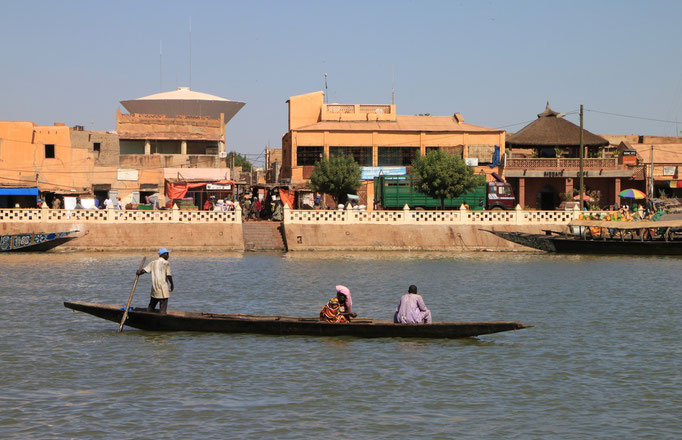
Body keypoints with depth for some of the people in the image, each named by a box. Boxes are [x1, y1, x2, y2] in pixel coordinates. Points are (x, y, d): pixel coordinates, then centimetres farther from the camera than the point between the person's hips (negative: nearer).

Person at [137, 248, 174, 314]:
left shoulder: (153, 263, 7)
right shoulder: (166, 263, -9)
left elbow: (144, 270, 0)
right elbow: (168, 276, -15)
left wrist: (139, 273, 21)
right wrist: (172, 285, -1)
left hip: (154, 289, 6)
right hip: (163, 290, -6)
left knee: (151, 307, 17)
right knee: (163, 309, -4)